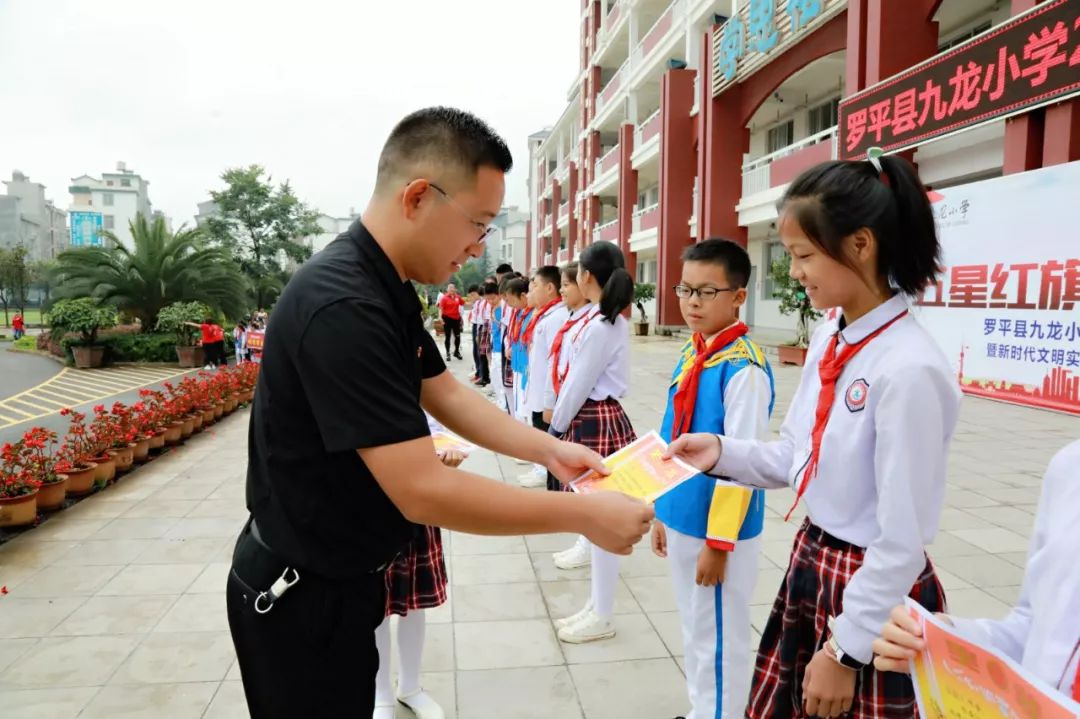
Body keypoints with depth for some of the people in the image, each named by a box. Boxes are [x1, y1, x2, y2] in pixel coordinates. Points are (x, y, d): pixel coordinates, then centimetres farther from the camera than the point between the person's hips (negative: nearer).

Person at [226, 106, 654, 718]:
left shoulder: (389, 291, 1)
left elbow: (447, 394, 8)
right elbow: (424, 492, -33)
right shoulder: (343, 307, -32)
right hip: (302, 595, -9)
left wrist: (549, 449, -3)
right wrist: (584, 515, -25)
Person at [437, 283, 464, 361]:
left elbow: (463, 303, 20)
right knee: (448, 337, 5)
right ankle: (448, 353, 13)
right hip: (447, 319, -4)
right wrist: (441, 319, -18)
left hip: (456, 319, 4)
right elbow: (441, 309, -12)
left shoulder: (458, 297, 2)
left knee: (458, 336, 8)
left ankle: (457, 352, 27)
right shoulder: (444, 298, -9)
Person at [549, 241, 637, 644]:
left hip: (595, 423, -10)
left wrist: (557, 426, -5)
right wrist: (564, 423, 16)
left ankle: (602, 618, 15)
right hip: (596, 419, 10)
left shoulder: (600, 325, -19)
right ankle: (597, 604, 30)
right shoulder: (609, 320, 10)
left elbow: (580, 384, -17)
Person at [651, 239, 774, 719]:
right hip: (680, 519, 8)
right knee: (694, 630, 23)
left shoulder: (744, 368, -20)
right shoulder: (689, 356, 5)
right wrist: (661, 510, 15)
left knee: (719, 638, 11)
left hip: (718, 528, -8)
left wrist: (718, 542, -16)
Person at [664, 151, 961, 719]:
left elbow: (902, 541, -22)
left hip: (874, 593, -7)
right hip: (811, 563, 8)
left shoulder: (909, 369, -26)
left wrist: (844, 650, -14)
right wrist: (721, 453, -7)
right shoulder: (828, 340, -1)